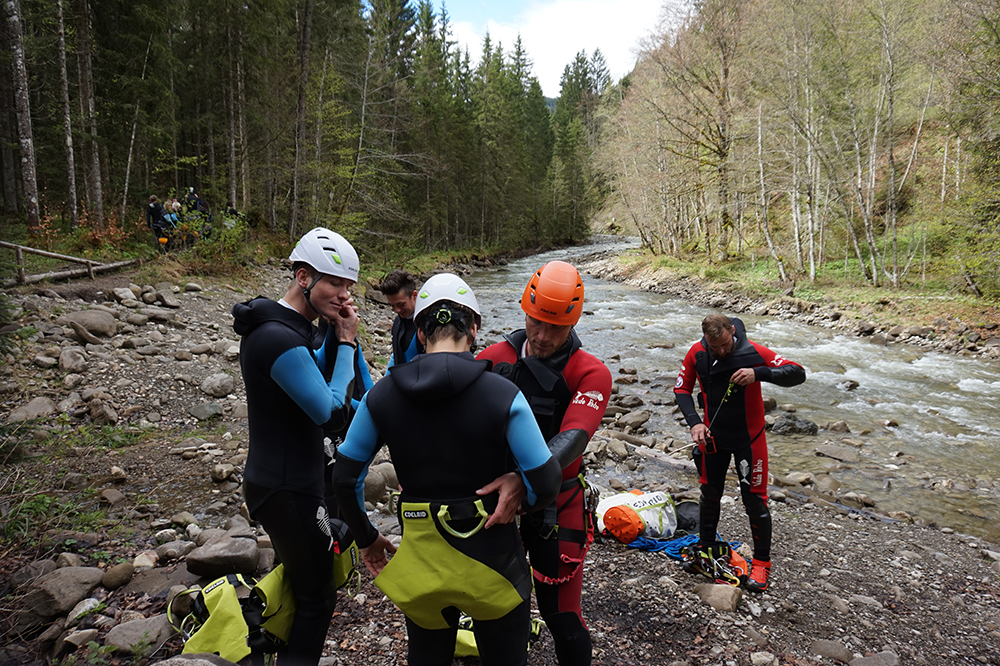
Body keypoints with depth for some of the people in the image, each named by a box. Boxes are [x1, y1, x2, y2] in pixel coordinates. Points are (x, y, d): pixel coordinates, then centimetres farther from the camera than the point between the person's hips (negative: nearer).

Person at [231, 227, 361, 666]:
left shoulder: (281, 325, 5)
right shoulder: (281, 340, -27)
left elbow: (319, 379, 13)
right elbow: (333, 412, -25)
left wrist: (335, 336, -4)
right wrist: (345, 342, -18)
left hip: (281, 478, 10)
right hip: (287, 490, -10)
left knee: (302, 576, 26)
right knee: (317, 595, 5)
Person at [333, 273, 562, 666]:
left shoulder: (382, 395, -7)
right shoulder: (503, 395, -18)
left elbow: (345, 478, 0)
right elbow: (545, 486, -16)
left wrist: (365, 538, 15)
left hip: (420, 558, 3)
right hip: (491, 558, -2)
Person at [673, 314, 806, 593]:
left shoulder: (754, 352, -20)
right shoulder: (696, 354, -12)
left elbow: (798, 374, -20)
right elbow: (681, 388, 0)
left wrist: (758, 373, -36)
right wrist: (694, 422, -14)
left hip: (748, 438, -3)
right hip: (712, 436, 3)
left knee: (755, 499, 2)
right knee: (709, 494, 16)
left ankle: (762, 561, 21)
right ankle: (705, 547, 38)